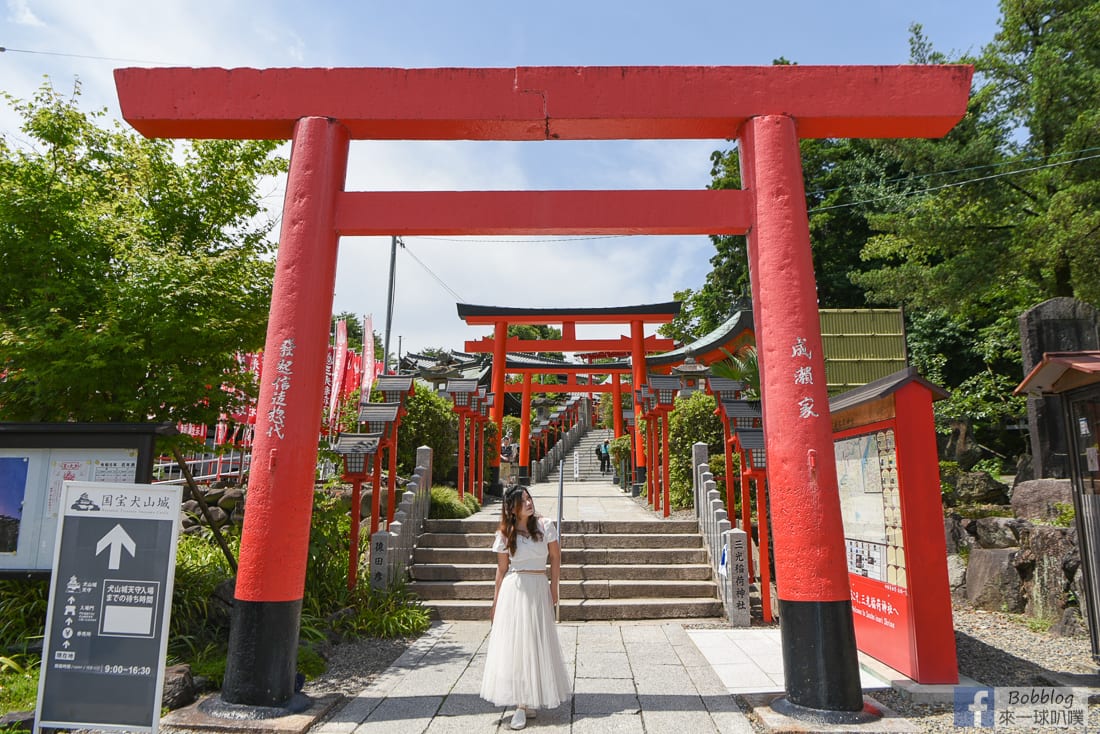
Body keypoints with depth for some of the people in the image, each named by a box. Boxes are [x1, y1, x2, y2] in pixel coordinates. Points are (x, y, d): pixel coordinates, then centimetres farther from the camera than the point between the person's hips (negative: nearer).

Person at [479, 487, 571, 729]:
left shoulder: (545, 525, -2)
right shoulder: (505, 534, 1)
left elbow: (556, 557, 6)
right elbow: (501, 569, 7)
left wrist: (553, 588, 1)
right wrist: (496, 602, 7)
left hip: (539, 589, 0)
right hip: (513, 590, 0)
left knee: (536, 644, 6)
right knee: (514, 643, 0)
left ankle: (529, 702, 18)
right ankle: (522, 703, 9)